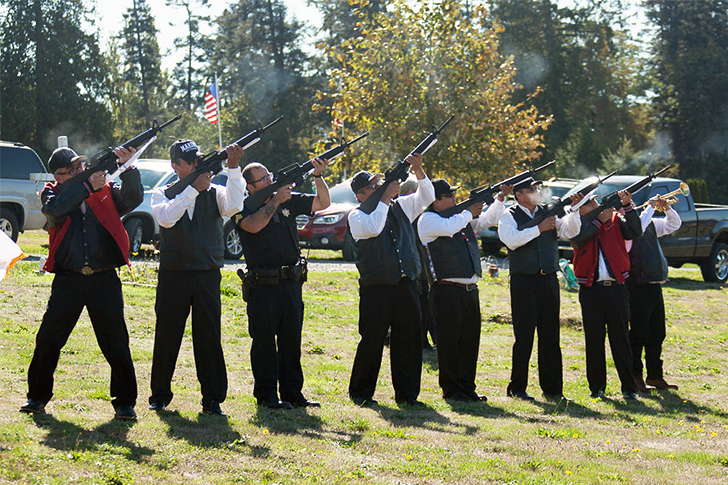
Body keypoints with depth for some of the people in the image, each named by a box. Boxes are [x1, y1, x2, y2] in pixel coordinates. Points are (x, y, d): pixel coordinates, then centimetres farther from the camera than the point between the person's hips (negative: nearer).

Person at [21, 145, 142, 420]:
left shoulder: (107, 190, 9)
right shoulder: (53, 193, 7)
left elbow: (134, 197, -6)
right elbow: (54, 209, -14)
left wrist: (127, 167, -20)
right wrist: (87, 185, -16)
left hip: (105, 281, 0)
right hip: (68, 280, 0)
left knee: (116, 342, -1)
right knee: (48, 338, 3)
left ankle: (125, 402, 8)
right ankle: (37, 397, 18)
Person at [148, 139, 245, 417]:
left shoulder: (214, 192, 7)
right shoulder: (163, 193, 6)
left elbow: (233, 207, -15)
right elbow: (166, 218, -16)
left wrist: (233, 168, -19)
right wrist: (194, 189, -17)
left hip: (208, 276, 1)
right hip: (172, 276, 0)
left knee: (209, 336, 1)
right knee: (167, 336, 5)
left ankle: (213, 399, 7)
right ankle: (160, 396, 18)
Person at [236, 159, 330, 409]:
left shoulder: (289, 200, 10)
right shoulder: (245, 207, -4)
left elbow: (322, 202, 10)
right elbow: (254, 225, -23)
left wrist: (318, 176, -5)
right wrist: (275, 201, -18)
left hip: (292, 283, 5)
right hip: (262, 284, -5)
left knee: (291, 340, 9)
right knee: (264, 340, -1)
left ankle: (292, 393, 15)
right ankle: (266, 394, 6)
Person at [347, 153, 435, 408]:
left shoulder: (400, 207, 15)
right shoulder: (357, 215, 1)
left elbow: (426, 197, 10)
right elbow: (373, 228, -18)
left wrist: (418, 171, -5)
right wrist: (385, 198, -11)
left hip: (406, 285, 4)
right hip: (375, 288, -4)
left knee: (409, 337, 3)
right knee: (372, 339, -2)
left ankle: (407, 394, 12)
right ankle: (361, 392, 11)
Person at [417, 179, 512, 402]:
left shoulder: (462, 217, 19)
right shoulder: (427, 219, -3)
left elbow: (488, 219, 21)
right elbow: (448, 228, -20)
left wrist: (500, 199, 5)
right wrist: (468, 213, -4)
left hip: (470, 289, 7)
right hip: (447, 290, -7)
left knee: (470, 339, 8)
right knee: (449, 339, -4)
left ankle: (467, 387, 15)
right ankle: (451, 389, 3)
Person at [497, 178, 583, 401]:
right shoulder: (509, 216, 0)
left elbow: (569, 231, 1)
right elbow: (511, 239, -17)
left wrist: (575, 209, -13)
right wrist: (539, 228, -18)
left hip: (549, 280, 4)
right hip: (523, 280, -4)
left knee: (551, 334, 6)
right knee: (524, 335, -3)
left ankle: (552, 388, 12)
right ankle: (517, 387, 7)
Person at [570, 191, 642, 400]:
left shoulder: (615, 219, 9)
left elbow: (635, 232, -6)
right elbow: (579, 239, -14)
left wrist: (627, 205, -14)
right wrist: (600, 219, -11)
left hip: (616, 287, 0)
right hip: (590, 289, 0)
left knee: (620, 338, 0)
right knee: (594, 339, 4)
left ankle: (629, 387, 3)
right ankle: (597, 386, 15)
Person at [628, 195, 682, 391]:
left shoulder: (651, 224, 15)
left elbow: (674, 225, 22)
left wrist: (666, 208, 5)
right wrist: (650, 207, -18)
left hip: (655, 285, 8)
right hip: (639, 286, -8)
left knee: (657, 335, 13)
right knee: (639, 335, -5)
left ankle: (655, 376, 22)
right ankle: (635, 377, 3)